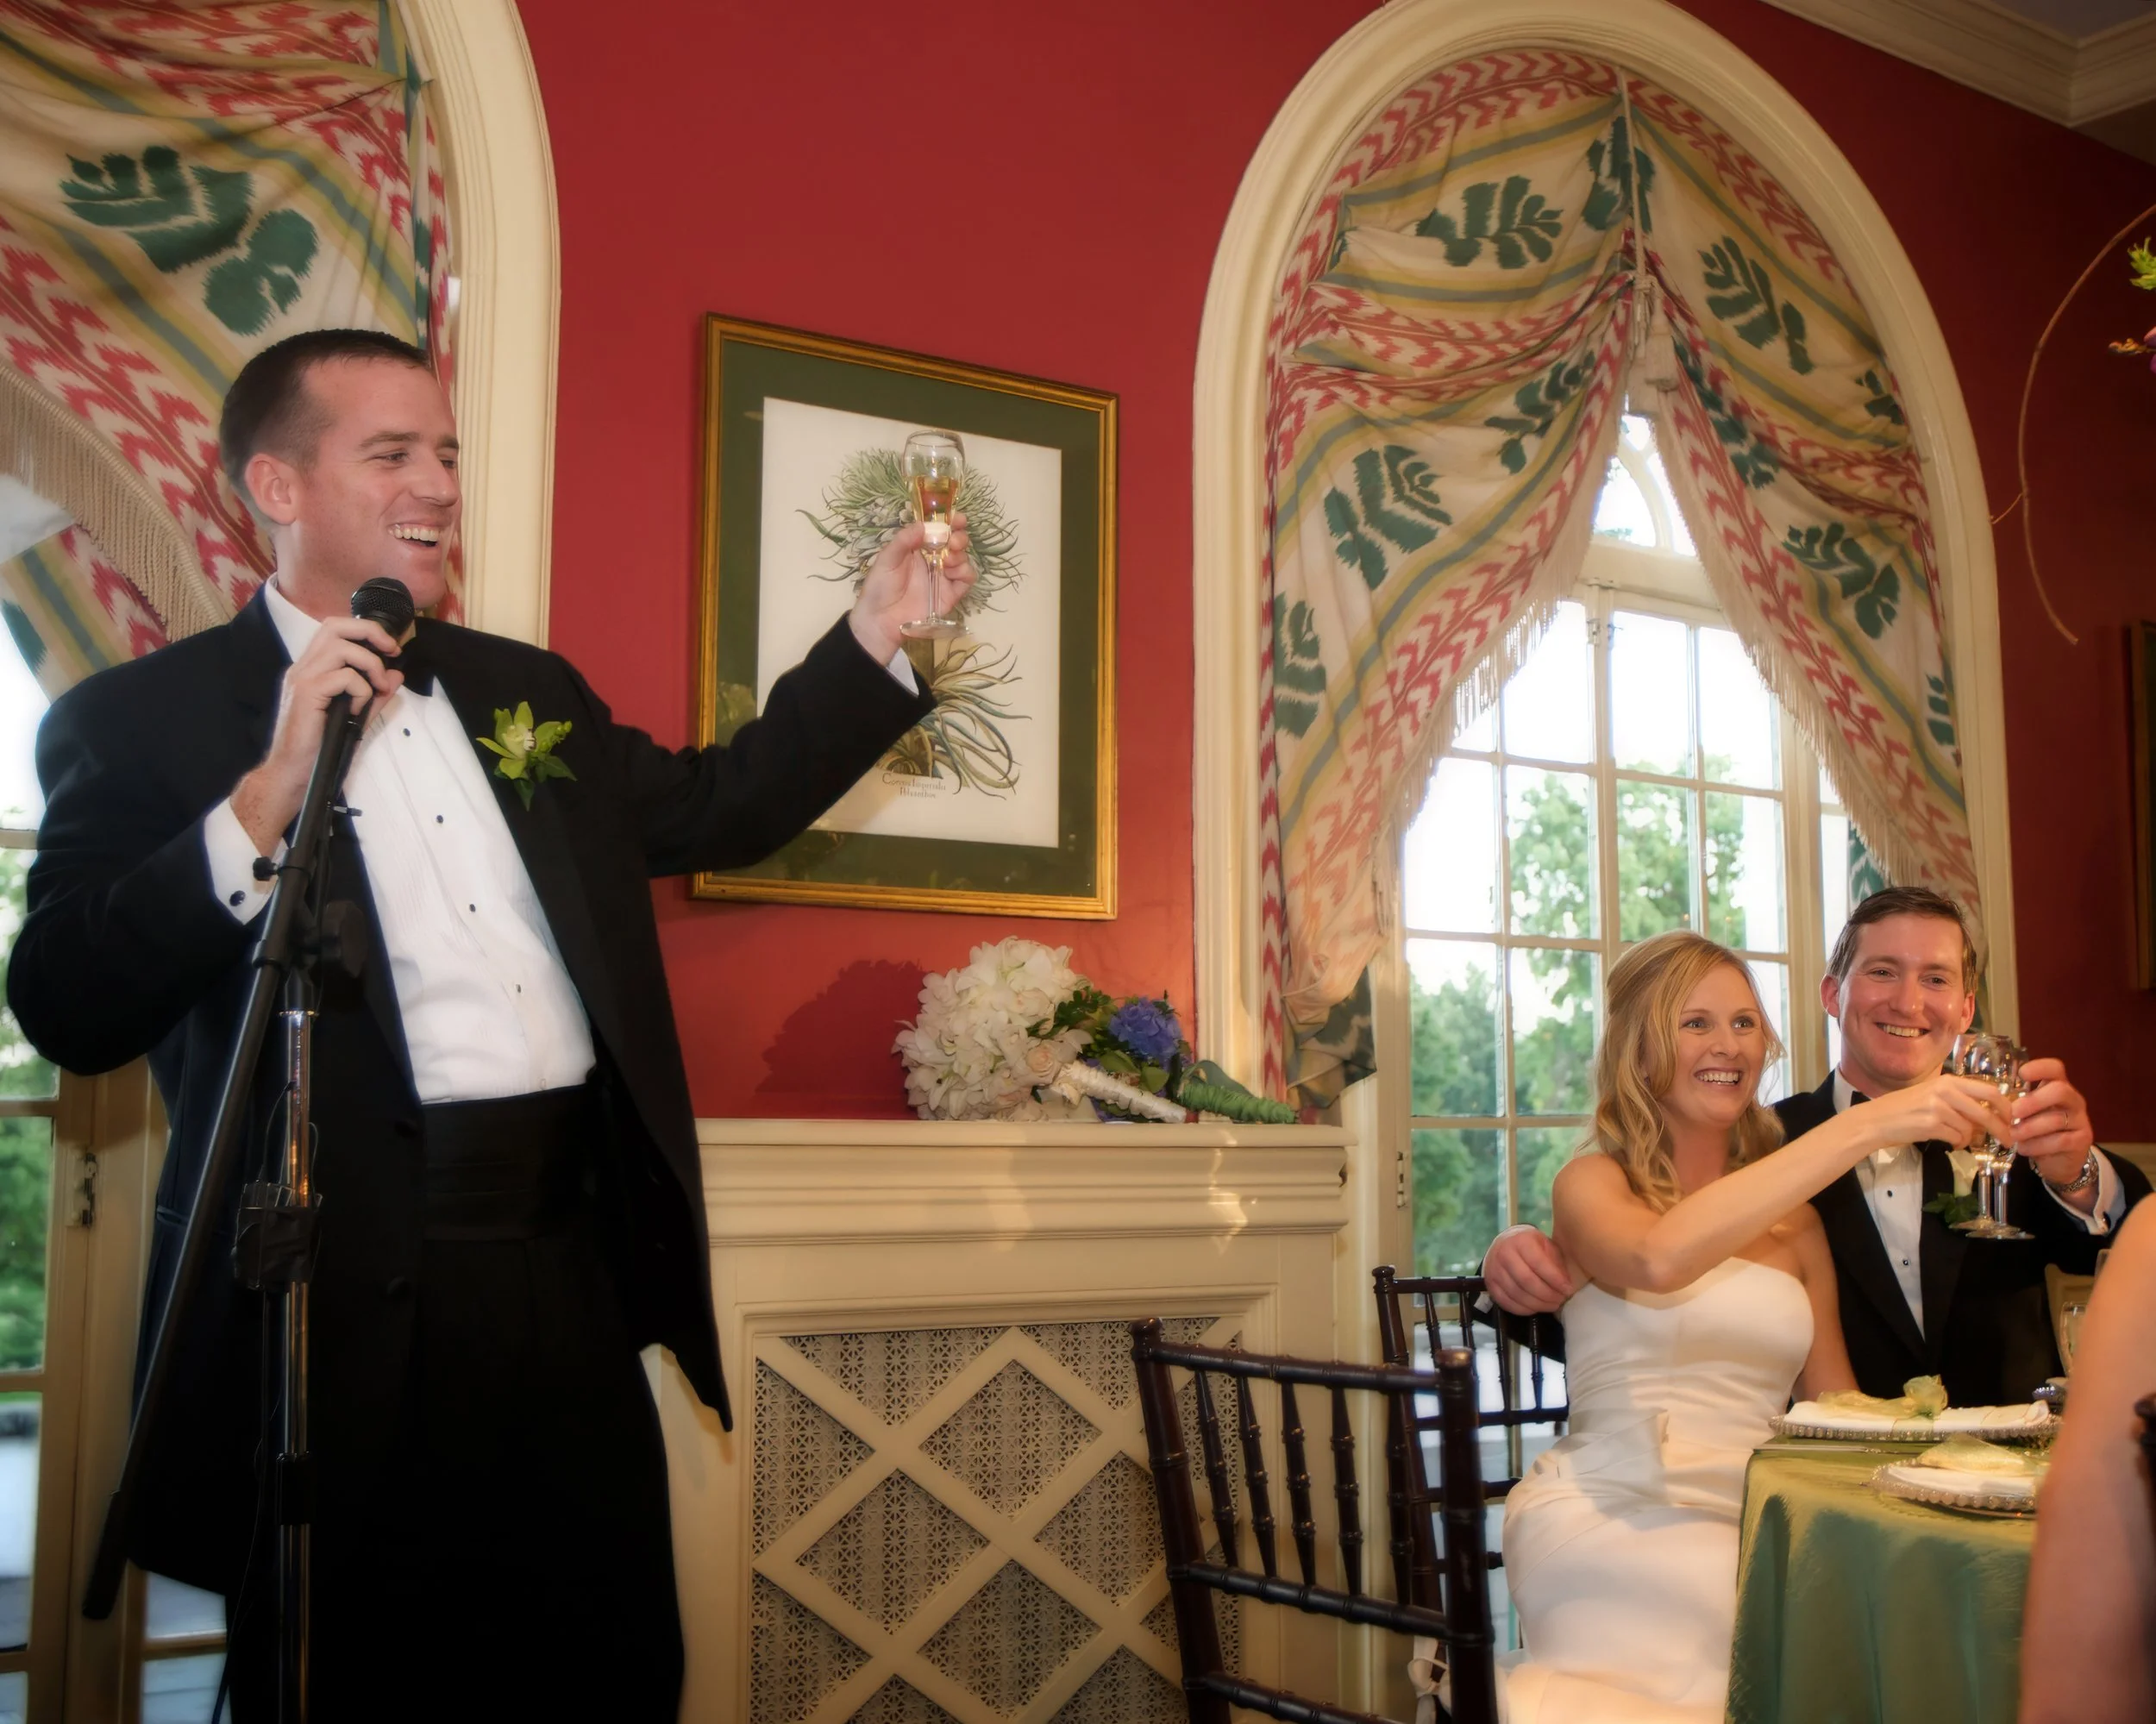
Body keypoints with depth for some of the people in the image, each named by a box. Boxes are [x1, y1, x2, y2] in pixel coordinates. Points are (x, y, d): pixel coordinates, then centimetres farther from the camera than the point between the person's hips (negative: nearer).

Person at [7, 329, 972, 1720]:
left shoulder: (526, 689, 16)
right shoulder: (142, 720, -2)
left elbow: (715, 809, 21)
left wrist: (879, 640, 14)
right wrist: (269, 796, -21)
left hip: (574, 1266, 5)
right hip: (347, 1293, -5)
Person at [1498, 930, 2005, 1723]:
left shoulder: (1792, 1218, 17)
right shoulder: (1593, 1182, 2)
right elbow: (1659, 1258, -23)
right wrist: (1866, 1126, -24)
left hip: (1746, 1532, 5)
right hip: (1606, 1521, -5)